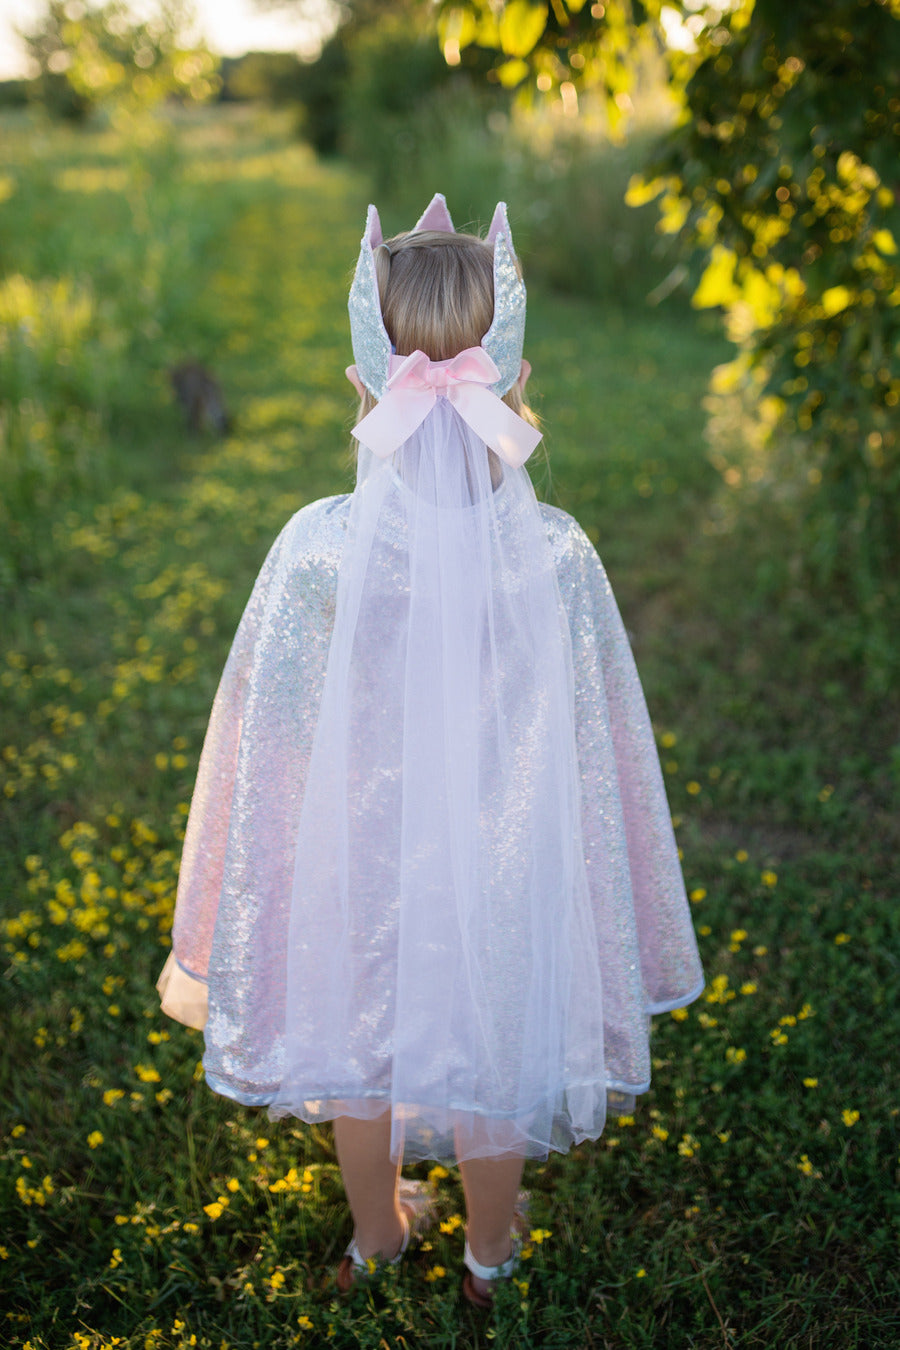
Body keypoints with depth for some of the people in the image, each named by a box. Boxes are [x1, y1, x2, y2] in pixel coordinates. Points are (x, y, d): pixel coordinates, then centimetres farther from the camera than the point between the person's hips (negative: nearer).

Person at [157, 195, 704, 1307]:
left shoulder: (318, 547, -22)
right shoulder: (557, 555, -21)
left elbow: (272, 740, -12)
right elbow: (594, 746, -11)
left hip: (357, 855, 0)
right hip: (503, 864, 0)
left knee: (355, 1045, 27)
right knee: (496, 1048, 25)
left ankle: (375, 1234, 53)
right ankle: (489, 1253, 50)